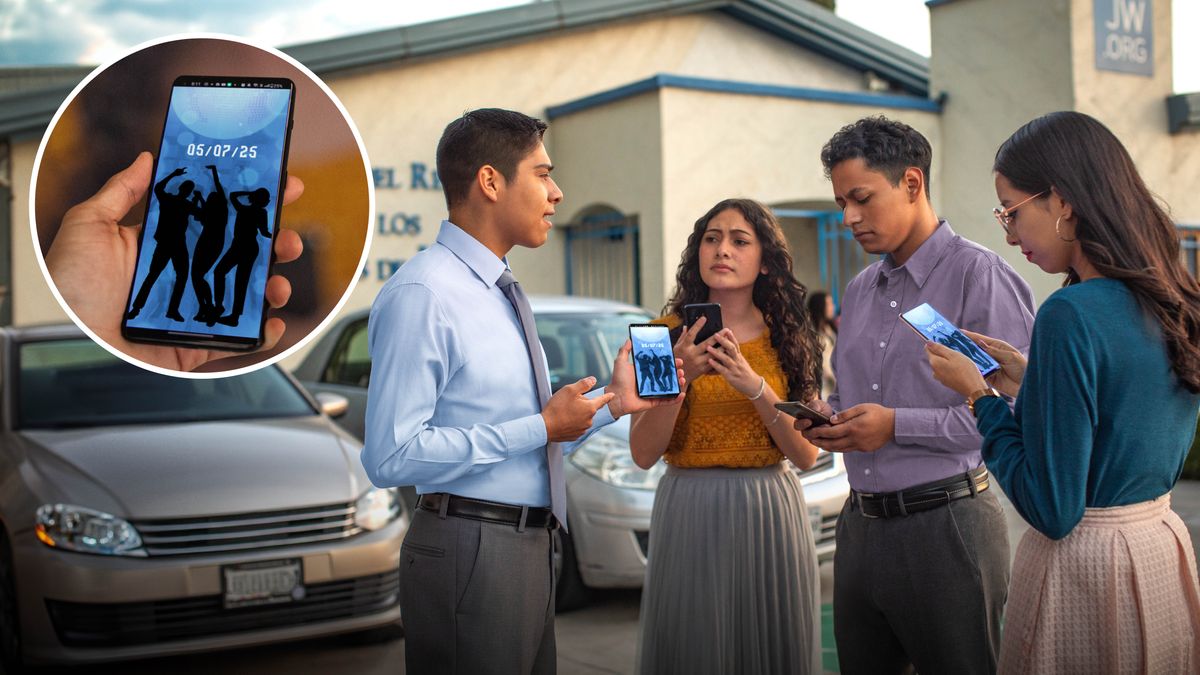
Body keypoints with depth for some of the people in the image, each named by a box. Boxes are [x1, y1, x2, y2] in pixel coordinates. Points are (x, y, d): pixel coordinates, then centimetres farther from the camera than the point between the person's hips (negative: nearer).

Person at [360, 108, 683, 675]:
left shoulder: (503, 294, 14)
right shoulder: (422, 294, -16)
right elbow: (392, 457, -23)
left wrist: (612, 401, 6)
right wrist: (542, 427, -19)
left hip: (530, 544, 9)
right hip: (470, 553, -9)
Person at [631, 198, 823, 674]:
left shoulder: (787, 338, 5)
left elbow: (807, 455, -2)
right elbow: (643, 454, -5)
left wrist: (755, 386, -16)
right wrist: (680, 376, -19)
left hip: (770, 514, 1)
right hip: (690, 513, -1)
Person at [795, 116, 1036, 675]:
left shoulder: (979, 275, -10)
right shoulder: (859, 289, 15)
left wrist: (897, 425, -19)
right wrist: (828, 416, 1)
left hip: (945, 524, -7)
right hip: (860, 523, 7)